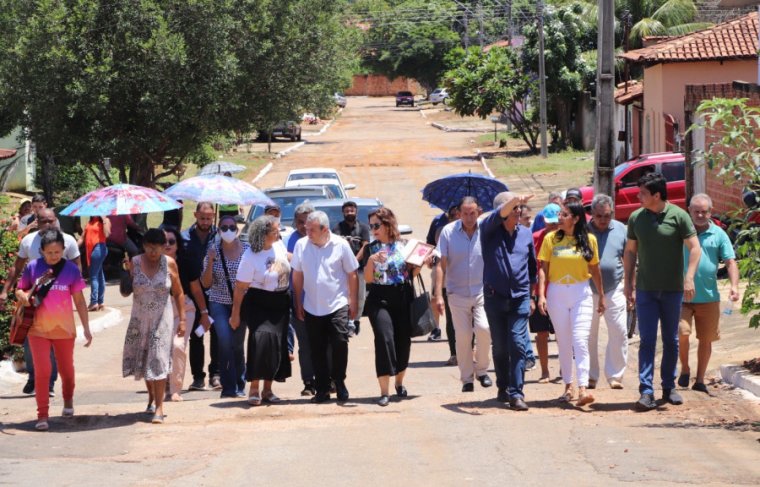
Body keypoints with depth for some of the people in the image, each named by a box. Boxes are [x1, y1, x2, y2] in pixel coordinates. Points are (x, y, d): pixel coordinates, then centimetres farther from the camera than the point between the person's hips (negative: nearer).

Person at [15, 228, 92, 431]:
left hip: (64, 328, 1)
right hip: (38, 328, -1)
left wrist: (86, 328, -1)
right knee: (42, 370, -8)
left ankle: (68, 401, 42)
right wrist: (24, 297, -17)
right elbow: (19, 290, 7)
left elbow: (79, 301, 1)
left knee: (66, 369, 15)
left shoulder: (71, 269, -5)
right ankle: (42, 414, -2)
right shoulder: (33, 267, -5)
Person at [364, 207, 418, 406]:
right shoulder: (371, 248, 4)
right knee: (384, 339, -14)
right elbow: (368, 278, -1)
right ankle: (384, 391, -14)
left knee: (403, 340, 5)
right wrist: (371, 260, -17)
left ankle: (399, 383, 30)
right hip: (379, 300, -2)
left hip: (403, 298, 2)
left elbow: (412, 273, 12)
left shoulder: (404, 246, 6)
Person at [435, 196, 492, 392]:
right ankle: (467, 378, 13)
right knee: (463, 336, 0)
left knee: (484, 328, -18)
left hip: (482, 290, -1)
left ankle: (481, 369, 3)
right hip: (458, 293, 1)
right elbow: (442, 265, -1)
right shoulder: (448, 231, -2)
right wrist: (439, 294, -7)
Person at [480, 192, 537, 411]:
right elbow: (498, 215, -24)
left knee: (518, 344, -11)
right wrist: (513, 201, -42)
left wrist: (531, 296, 22)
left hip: (520, 297, 1)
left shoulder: (526, 234, 9)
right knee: (499, 346, 7)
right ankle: (503, 388, 23)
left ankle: (516, 393, -14)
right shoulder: (489, 230, -1)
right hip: (495, 297, -1)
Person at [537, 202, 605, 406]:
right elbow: (543, 268, 1)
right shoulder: (551, 239, 2)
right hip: (556, 293, 1)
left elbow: (595, 269, 9)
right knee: (564, 342, 8)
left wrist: (601, 296, 12)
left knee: (580, 340, -12)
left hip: (581, 293, -1)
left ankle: (583, 389, -18)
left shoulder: (589, 240, 2)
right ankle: (568, 386, 18)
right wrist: (541, 295, -8)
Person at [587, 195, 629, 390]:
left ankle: (615, 375, 3)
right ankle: (590, 376, 13)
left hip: (614, 290, 1)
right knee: (588, 335, 3)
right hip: (588, 291, -1)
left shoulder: (620, 230, 5)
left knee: (619, 333, -5)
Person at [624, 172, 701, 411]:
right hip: (645, 290, 1)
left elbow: (695, 248, -6)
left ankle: (669, 387, 21)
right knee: (647, 340, -6)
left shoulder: (678, 216, -6)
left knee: (671, 340, 9)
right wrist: (628, 282, 7)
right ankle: (646, 392, -10)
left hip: (673, 289, -1)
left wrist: (689, 278, -16)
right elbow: (630, 252, 11)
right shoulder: (636, 218, 3)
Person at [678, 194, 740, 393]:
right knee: (681, 332, -15)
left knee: (706, 340, 7)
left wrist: (734, 285, -14)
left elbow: (730, 262, 2)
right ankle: (685, 368, 10)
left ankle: (700, 380, 20)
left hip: (708, 297, 2)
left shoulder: (718, 234, 5)